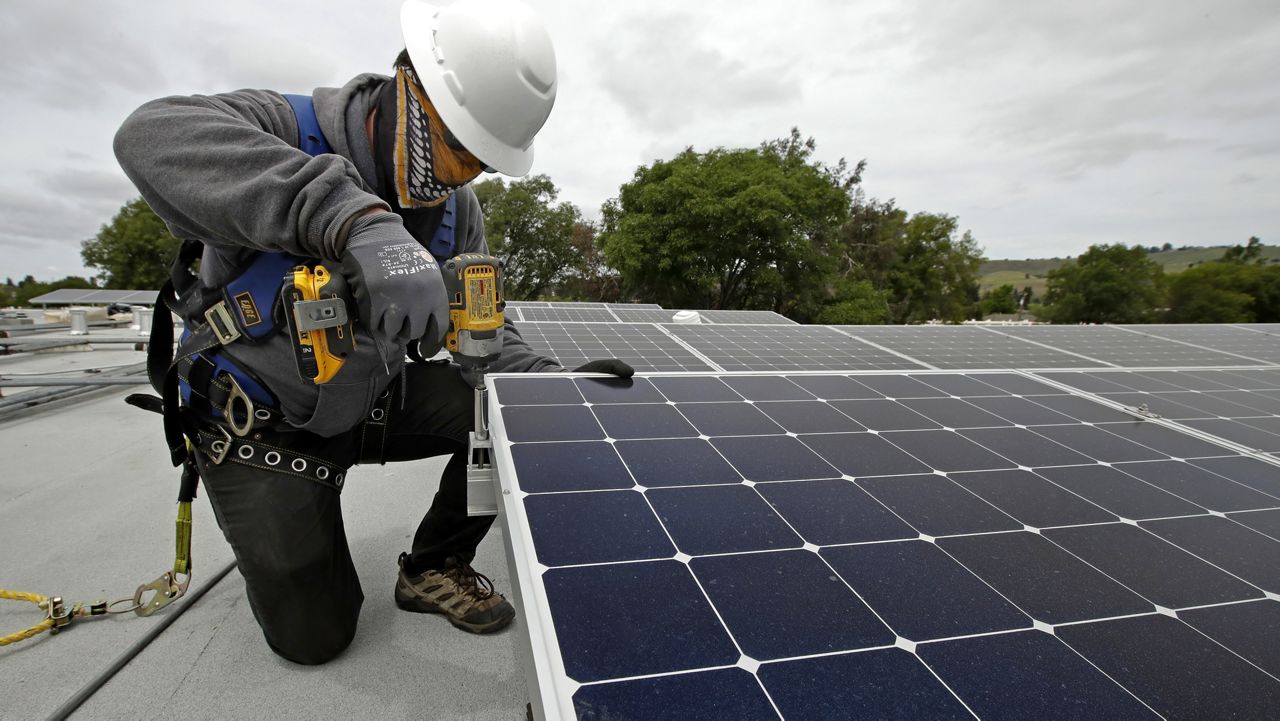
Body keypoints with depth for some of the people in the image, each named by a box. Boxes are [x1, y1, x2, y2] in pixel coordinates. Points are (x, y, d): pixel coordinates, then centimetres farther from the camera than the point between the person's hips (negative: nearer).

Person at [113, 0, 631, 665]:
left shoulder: (455, 208, -6)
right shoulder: (291, 130, -23)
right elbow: (155, 136, -45)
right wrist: (357, 221, -59)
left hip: (370, 402, 5)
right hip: (259, 423, -4)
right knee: (313, 635, -2)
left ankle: (433, 568, 6)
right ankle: (277, 540, 32)